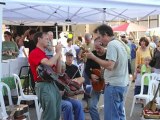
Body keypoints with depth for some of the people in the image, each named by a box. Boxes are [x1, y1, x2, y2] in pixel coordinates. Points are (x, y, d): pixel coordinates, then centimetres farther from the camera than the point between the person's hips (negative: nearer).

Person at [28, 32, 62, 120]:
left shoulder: (44, 54, 18)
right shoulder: (34, 53, -8)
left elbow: (58, 71, 18)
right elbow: (49, 63, -25)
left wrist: (58, 56, 7)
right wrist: (58, 52, -9)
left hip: (52, 84, 9)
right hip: (44, 86, -9)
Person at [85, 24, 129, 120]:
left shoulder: (111, 44, -16)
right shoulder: (120, 43, 14)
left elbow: (110, 66, -25)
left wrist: (93, 57, -19)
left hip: (114, 85, -10)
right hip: (122, 83, 10)